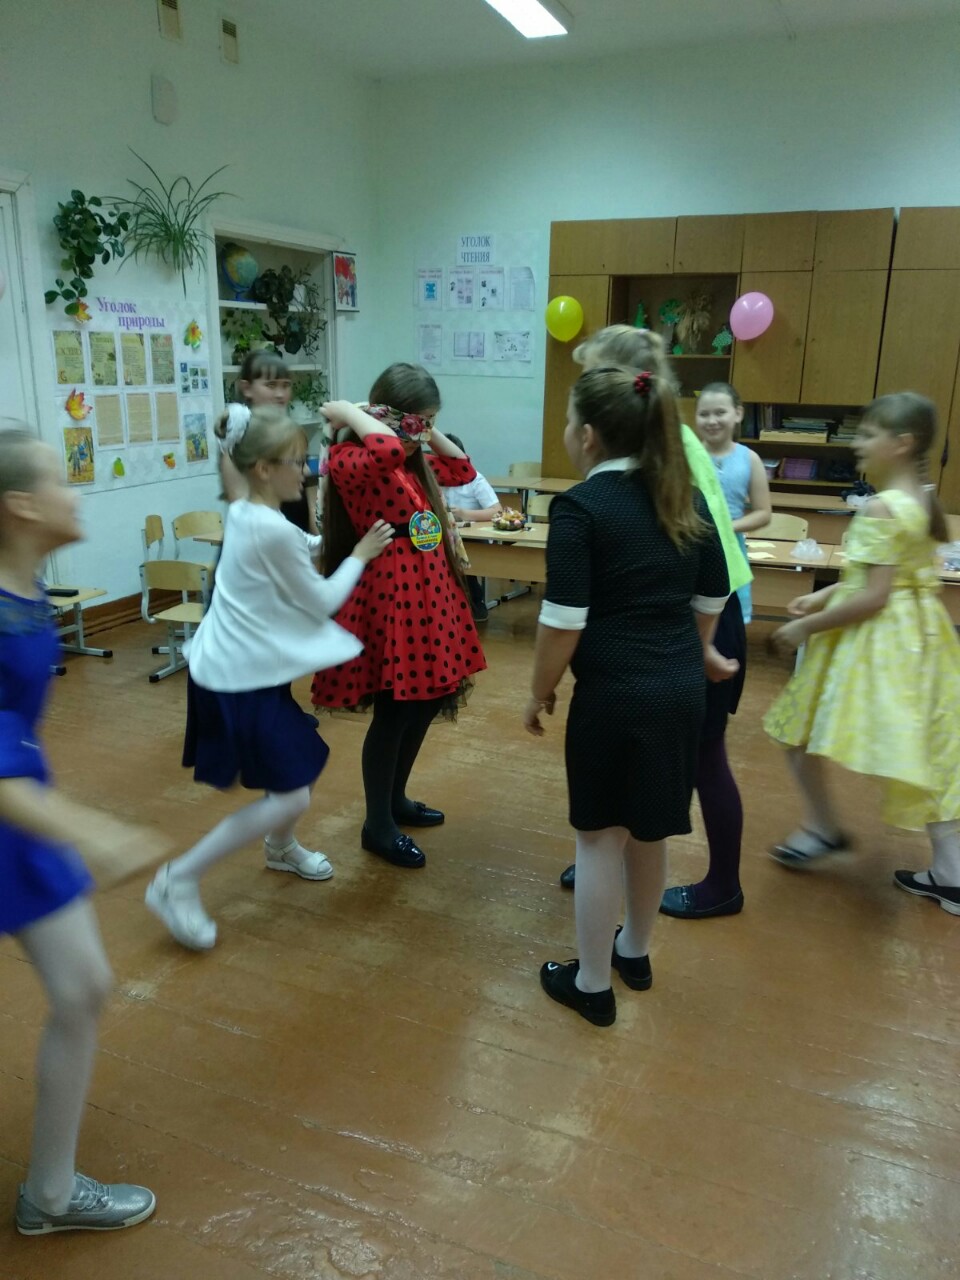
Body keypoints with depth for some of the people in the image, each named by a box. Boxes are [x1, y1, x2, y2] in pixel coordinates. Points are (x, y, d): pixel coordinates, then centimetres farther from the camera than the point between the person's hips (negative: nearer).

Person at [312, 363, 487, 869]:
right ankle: (378, 824, 18)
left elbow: (462, 469, 26)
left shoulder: (416, 463, 12)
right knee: (393, 715, 0)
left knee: (426, 704, 17)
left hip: (429, 598, 9)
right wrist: (346, 411, -21)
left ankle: (395, 800, 37)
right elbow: (389, 448, -39)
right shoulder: (352, 462, -16)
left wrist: (430, 434, 11)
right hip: (389, 601, -9)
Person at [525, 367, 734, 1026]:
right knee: (649, 831, 22)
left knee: (600, 836, 9)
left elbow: (563, 622, -16)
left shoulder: (580, 506, -13)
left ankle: (593, 985, 24)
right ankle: (634, 953, 42)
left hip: (615, 695, -7)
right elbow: (714, 594, 17)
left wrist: (540, 694, -1)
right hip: (683, 691, 7)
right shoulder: (684, 497, 7)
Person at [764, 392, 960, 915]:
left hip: (875, 640, -9)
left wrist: (806, 627, -15)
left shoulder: (881, 509, -21)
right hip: (917, 635, 9)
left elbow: (873, 597, -24)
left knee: (796, 732, 10)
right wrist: (824, 595, 14)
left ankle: (824, 828, 26)